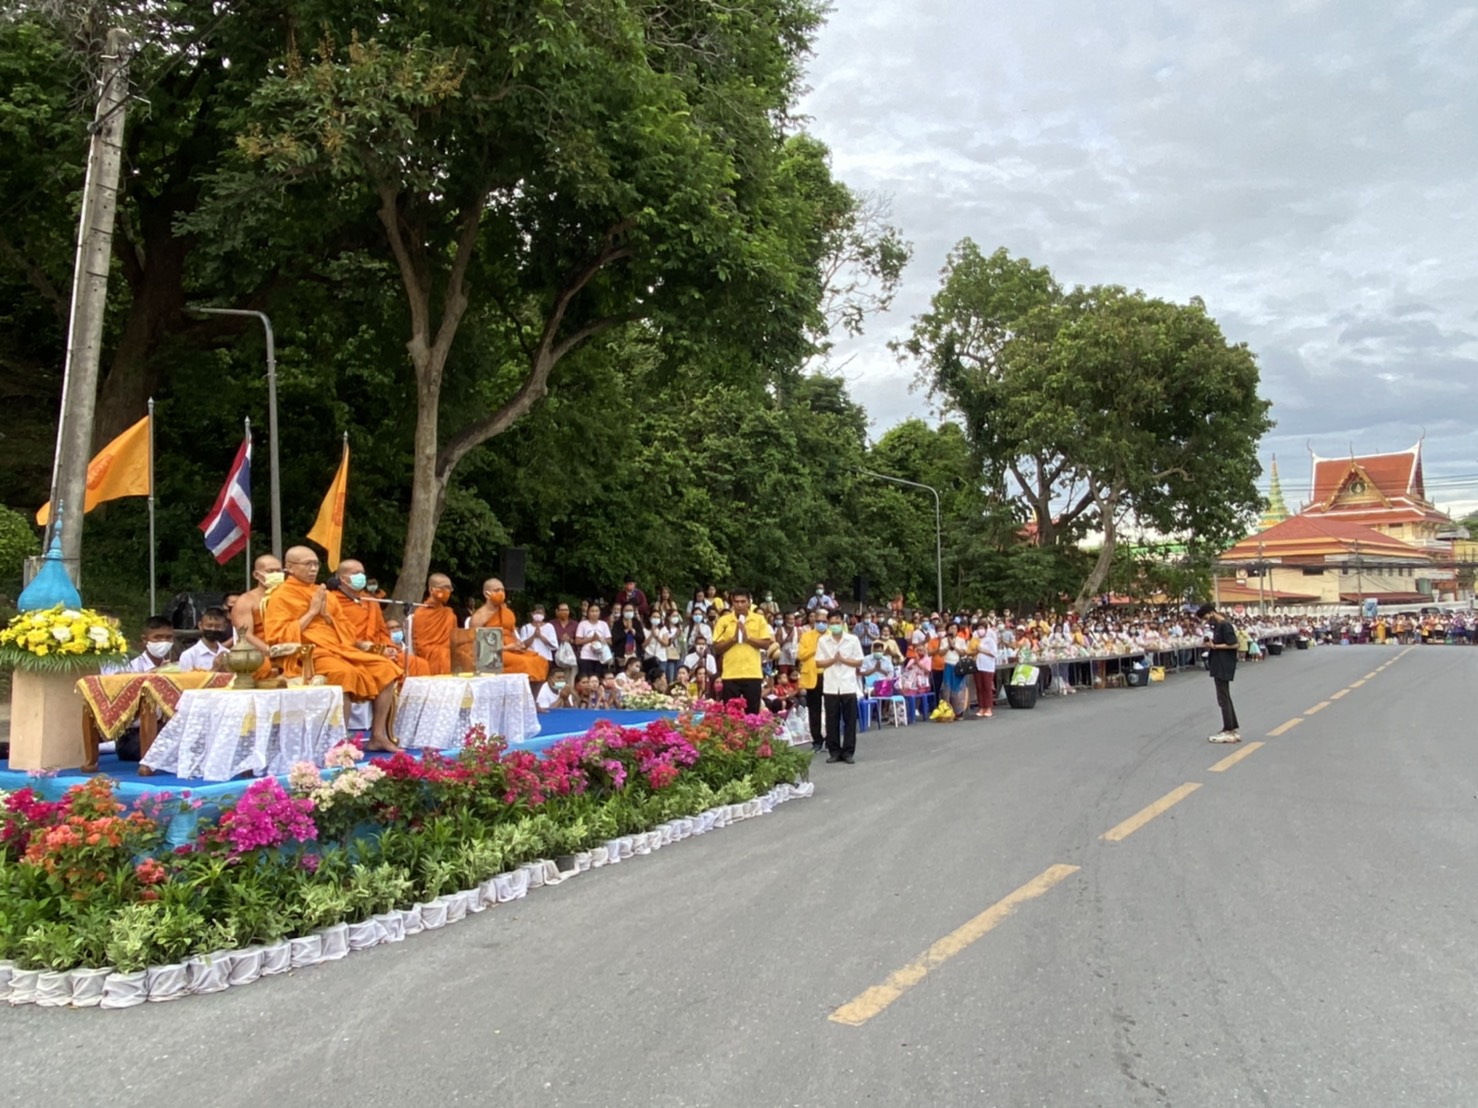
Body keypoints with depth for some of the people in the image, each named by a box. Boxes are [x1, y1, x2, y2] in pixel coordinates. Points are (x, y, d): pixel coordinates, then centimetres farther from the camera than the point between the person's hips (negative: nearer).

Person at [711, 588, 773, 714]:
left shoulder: (759, 619, 4)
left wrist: (748, 637, -13)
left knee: (753, 712, 4)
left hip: (753, 674, 0)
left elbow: (767, 644, -2)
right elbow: (717, 648, 0)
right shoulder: (723, 621, 3)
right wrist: (733, 638, -12)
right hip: (730, 675, 0)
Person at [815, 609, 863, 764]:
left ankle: (848, 752, 11)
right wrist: (833, 660, -12)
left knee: (850, 720, 2)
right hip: (830, 686, 1)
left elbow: (859, 662, 1)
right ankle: (834, 751, 13)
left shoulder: (853, 640, 0)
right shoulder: (822, 641, 3)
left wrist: (843, 659, -12)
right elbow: (818, 663, 3)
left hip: (849, 686, -1)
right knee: (832, 720, 4)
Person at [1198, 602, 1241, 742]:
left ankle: (1228, 732, -1)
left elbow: (1234, 644, -21)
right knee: (1225, 698, 14)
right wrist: (1211, 644, 3)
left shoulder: (1225, 625, -15)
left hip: (1224, 667, -10)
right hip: (1219, 666, 10)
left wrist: (1214, 646, -18)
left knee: (1223, 698, -5)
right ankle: (1233, 729, 20)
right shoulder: (1218, 625, 14)